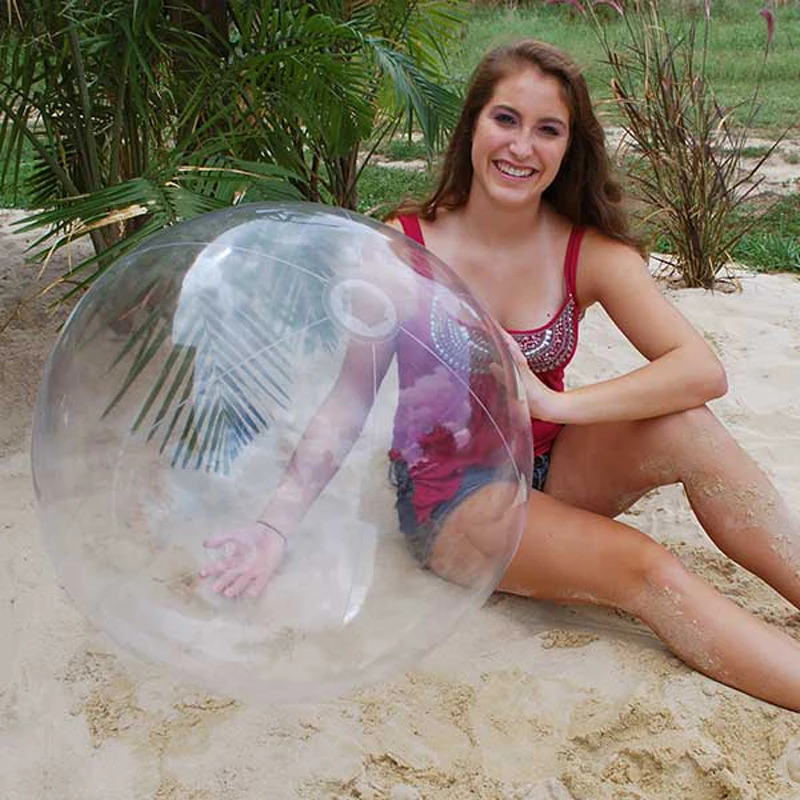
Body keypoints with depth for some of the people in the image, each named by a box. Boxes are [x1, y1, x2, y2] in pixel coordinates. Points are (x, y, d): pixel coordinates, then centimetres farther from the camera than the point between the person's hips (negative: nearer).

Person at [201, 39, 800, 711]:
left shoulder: (589, 251, -6)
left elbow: (704, 370, -17)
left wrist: (556, 403, -29)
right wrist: (279, 523, -21)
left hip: (548, 471, 3)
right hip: (448, 496, -3)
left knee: (685, 429, -26)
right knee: (640, 566, -27)